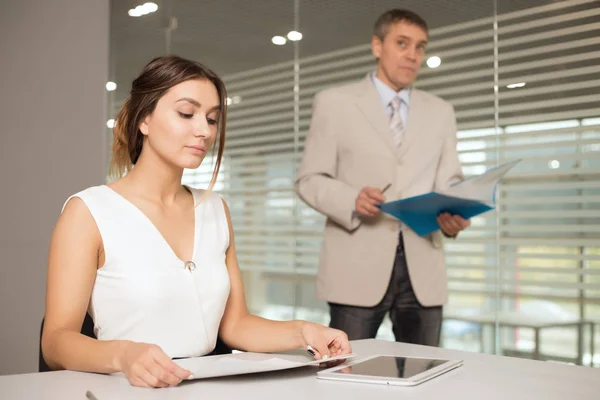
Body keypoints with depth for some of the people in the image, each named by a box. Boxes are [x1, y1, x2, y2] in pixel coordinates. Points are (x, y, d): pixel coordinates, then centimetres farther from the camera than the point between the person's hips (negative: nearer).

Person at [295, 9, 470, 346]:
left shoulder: (440, 112, 15)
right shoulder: (335, 103, 5)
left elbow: (450, 182, 10)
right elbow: (310, 179, 2)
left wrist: (454, 216, -13)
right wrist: (352, 200, -18)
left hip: (422, 267, 3)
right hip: (359, 266, -3)